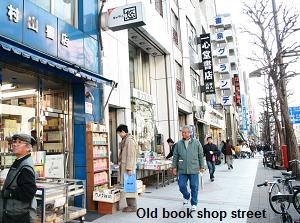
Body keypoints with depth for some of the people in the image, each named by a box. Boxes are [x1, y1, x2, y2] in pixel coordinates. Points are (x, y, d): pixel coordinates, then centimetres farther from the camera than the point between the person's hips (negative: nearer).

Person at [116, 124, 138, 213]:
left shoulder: (129, 140, -15)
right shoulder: (125, 140, 16)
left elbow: (131, 155, -20)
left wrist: (129, 168, -21)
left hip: (128, 167, -10)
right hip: (124, 167, 10)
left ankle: (133, 206, 5)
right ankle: (130, 205, 20)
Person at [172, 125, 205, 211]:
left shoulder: (196, 143, 3)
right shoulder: (178, 144, 5)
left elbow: (200, 155, 6)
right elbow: (175, 156, 9)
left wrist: (202, 166, 4)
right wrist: (174, 167, 6)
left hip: (194, 169, -1)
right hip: (182, 170, 1)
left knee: (194, 187, 4)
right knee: (182, 186, 0)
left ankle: (194, 204, 22)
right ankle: (186, 197, 32)